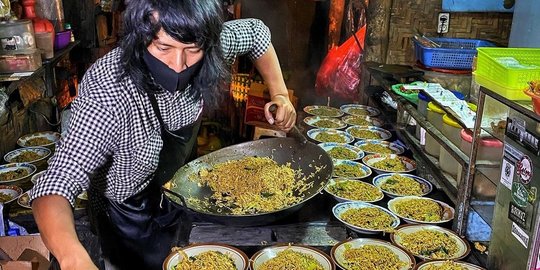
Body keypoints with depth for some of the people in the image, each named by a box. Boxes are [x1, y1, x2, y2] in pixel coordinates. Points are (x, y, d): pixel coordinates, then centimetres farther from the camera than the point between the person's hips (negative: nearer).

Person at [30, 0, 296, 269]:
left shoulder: (205, 53, -23)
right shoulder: (109, 95, -39)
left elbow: (255, 31, -3)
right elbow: (56, 184, -44)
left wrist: (279, 94, -10)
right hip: (129, 221, -5)